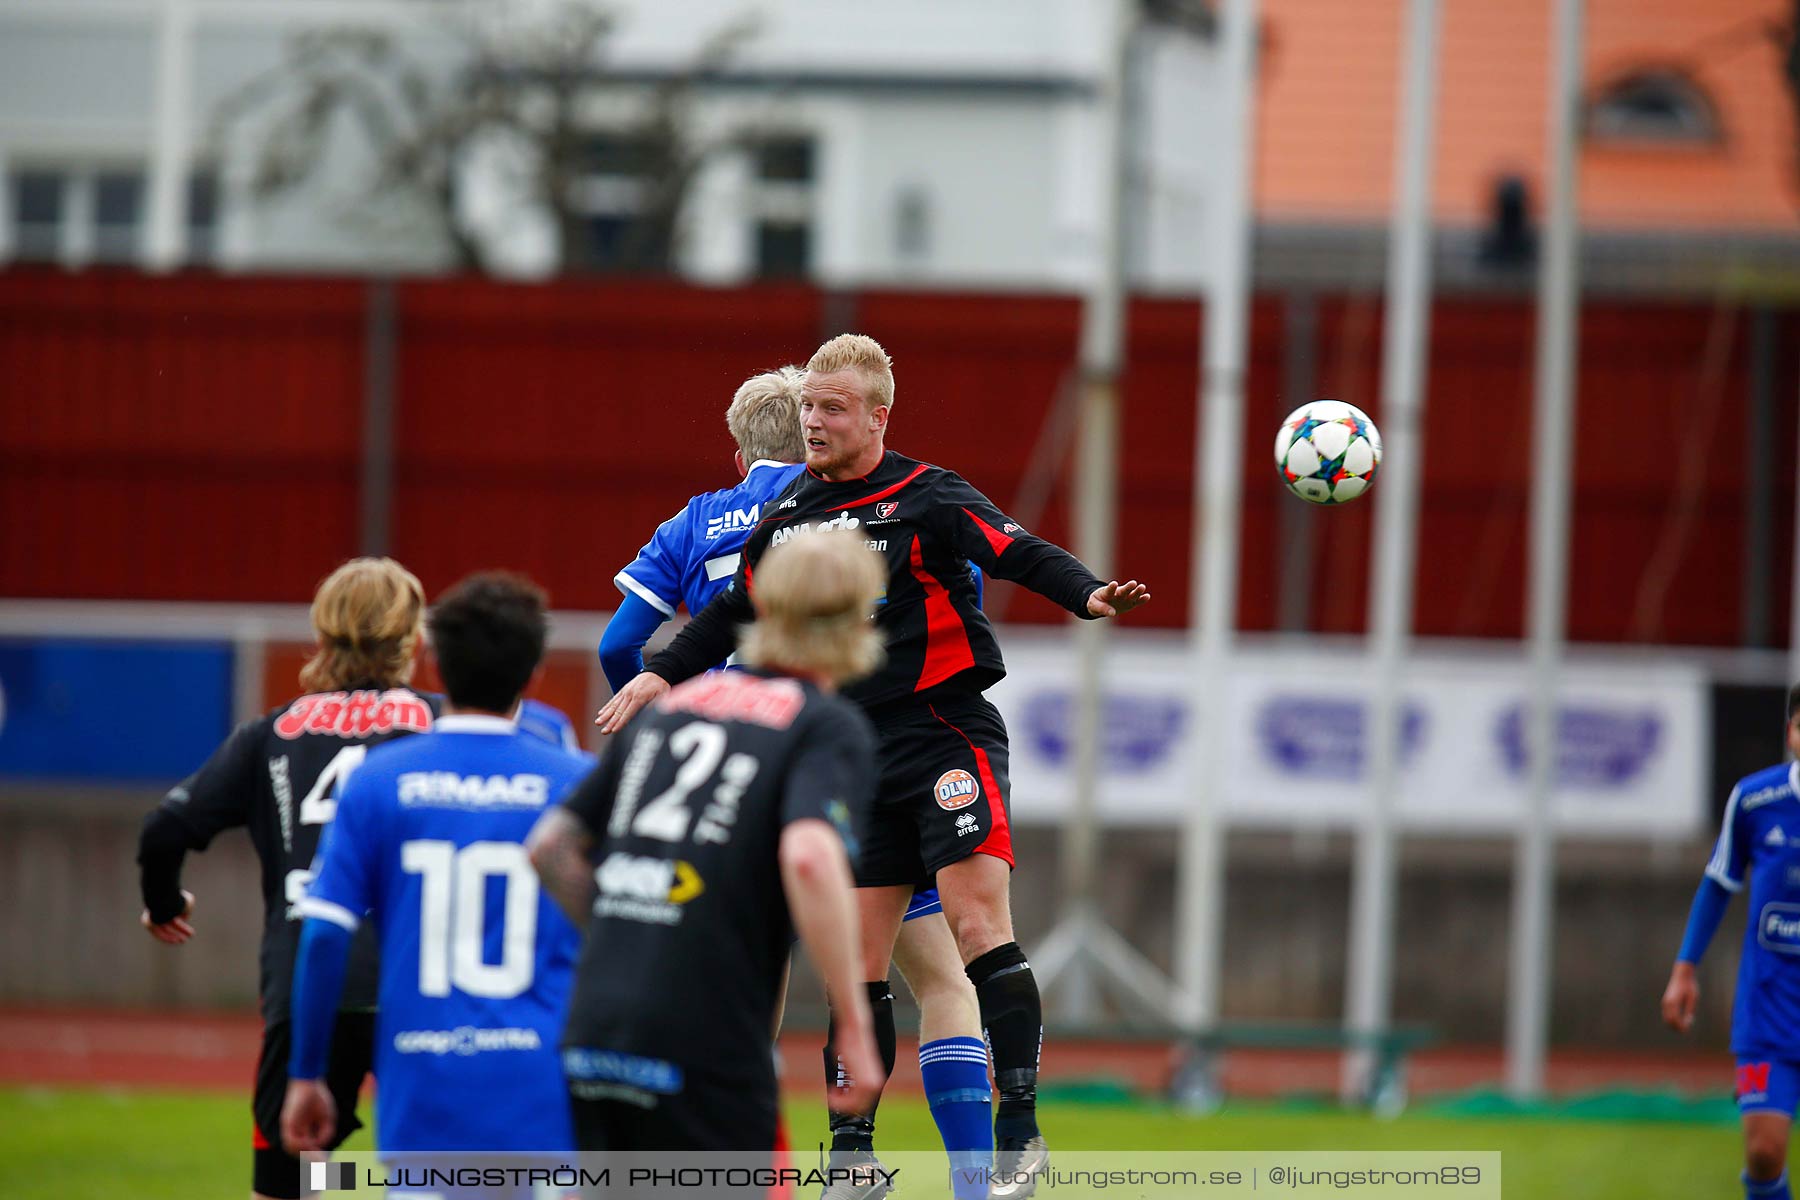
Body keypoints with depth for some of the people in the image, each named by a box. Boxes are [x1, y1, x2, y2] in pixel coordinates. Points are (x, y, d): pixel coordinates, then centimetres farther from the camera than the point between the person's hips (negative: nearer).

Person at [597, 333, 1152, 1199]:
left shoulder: (927, 498, -8)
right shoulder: (786, 517, 10)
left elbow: (1018, 553, -19)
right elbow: (737, 612, 24)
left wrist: (1087, 595, -37)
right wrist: (661, 677, 19)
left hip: (945, 731, -6)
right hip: (856, 753, 6)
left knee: (978, 926, -15)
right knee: (858, 955, 5)